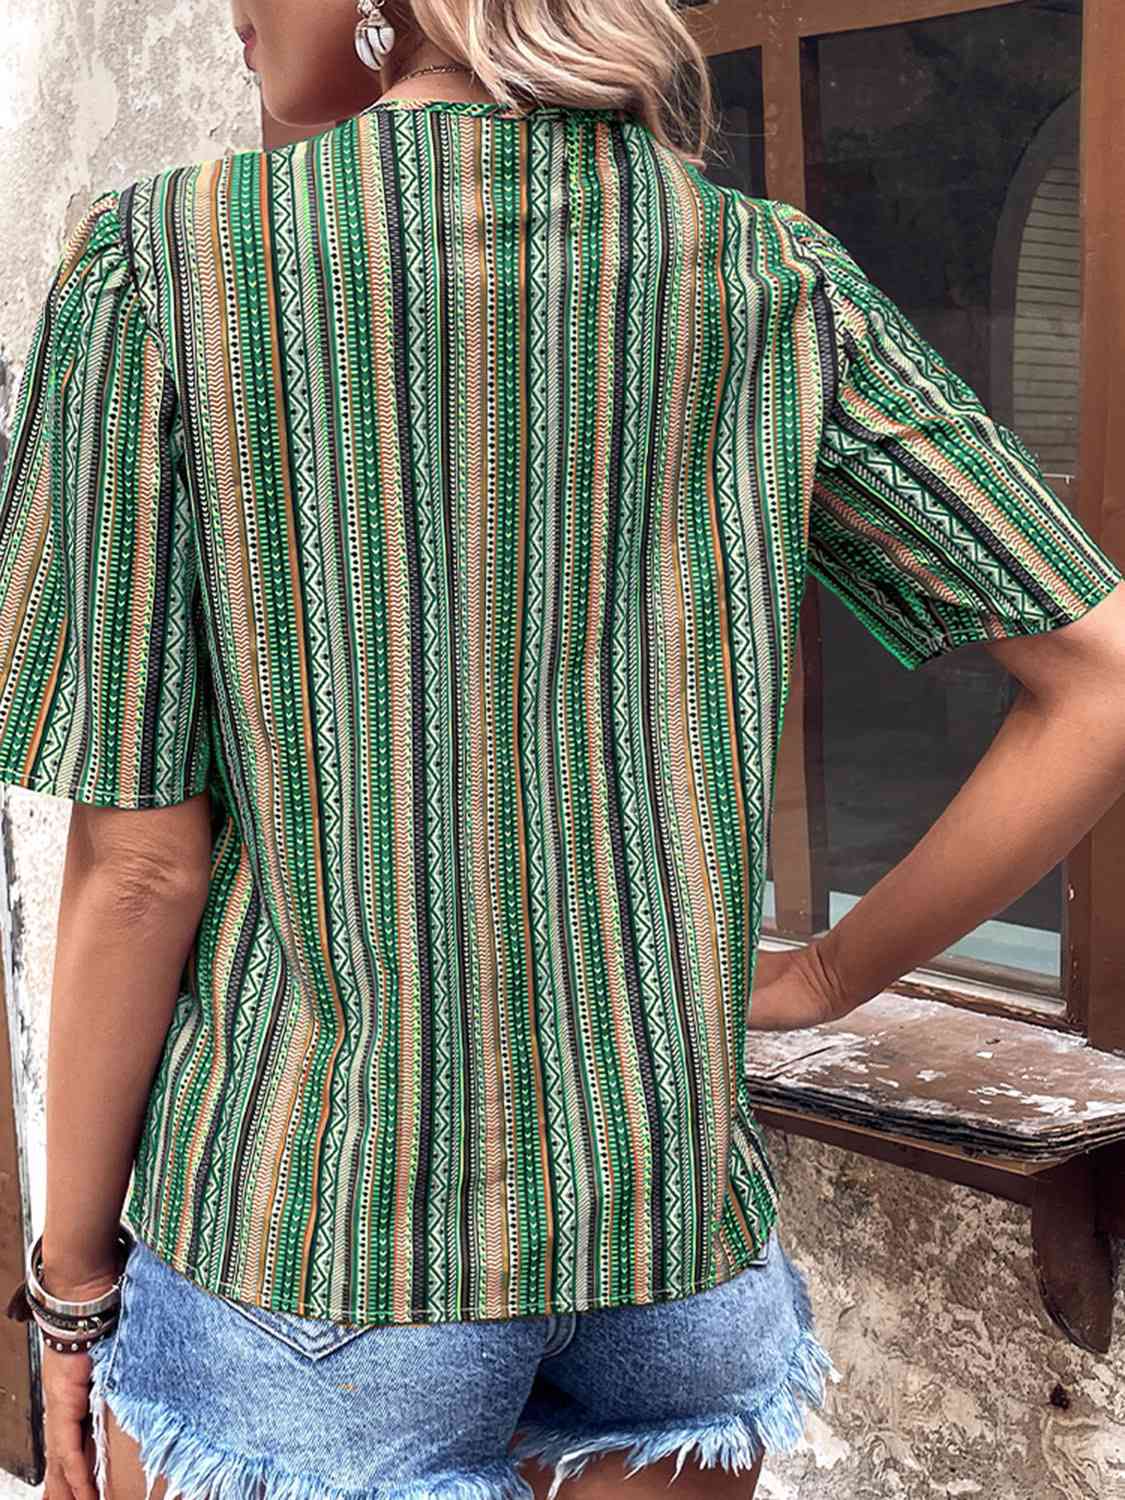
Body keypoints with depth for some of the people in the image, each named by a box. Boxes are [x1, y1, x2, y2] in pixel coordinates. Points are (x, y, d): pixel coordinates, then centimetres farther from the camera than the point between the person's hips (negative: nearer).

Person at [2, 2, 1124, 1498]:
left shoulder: (158, 262, -13)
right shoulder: (780, 282, -4)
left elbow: (141, 864, -12)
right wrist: (825, 975, 5)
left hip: (305, 1257, -3)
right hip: (680, 1240, 3)